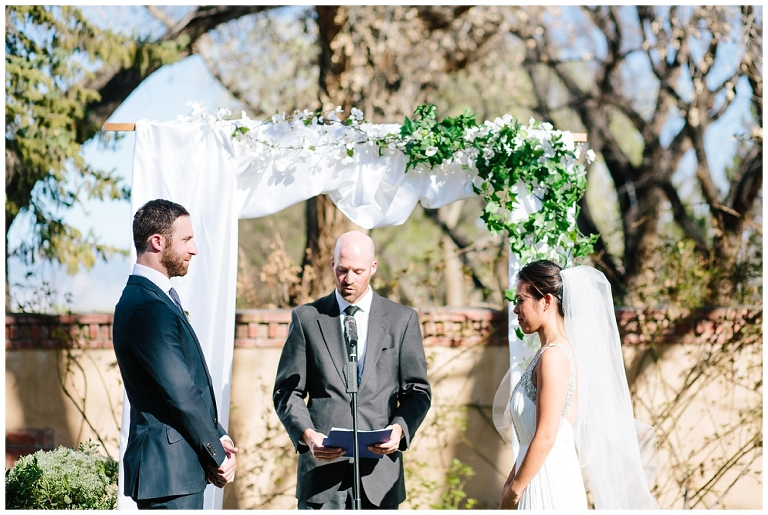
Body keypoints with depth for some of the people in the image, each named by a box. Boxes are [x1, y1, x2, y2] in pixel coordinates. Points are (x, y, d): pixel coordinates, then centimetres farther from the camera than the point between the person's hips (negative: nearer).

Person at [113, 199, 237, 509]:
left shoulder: (158, 299, 16)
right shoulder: (147, 308, -17)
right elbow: (180, 393, -18)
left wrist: (217, 437, 6)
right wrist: (217, 456, -9)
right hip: (168, 466, -10)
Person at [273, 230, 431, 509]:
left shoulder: (402, 319, 10)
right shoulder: (306, 318, 8)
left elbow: (418, 391, 10)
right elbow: (286, 392, 6)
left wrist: (400, 428, -11)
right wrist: (306, 434, -13)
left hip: (379, 468, 1)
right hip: (322, 464, -1)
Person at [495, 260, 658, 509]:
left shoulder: (554, 356, -15)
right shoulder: (550, 351, 12)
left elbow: (545, 437, -20)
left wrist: (514, 489, -13)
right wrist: (512, 480, 14)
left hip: (549, 487, -9)